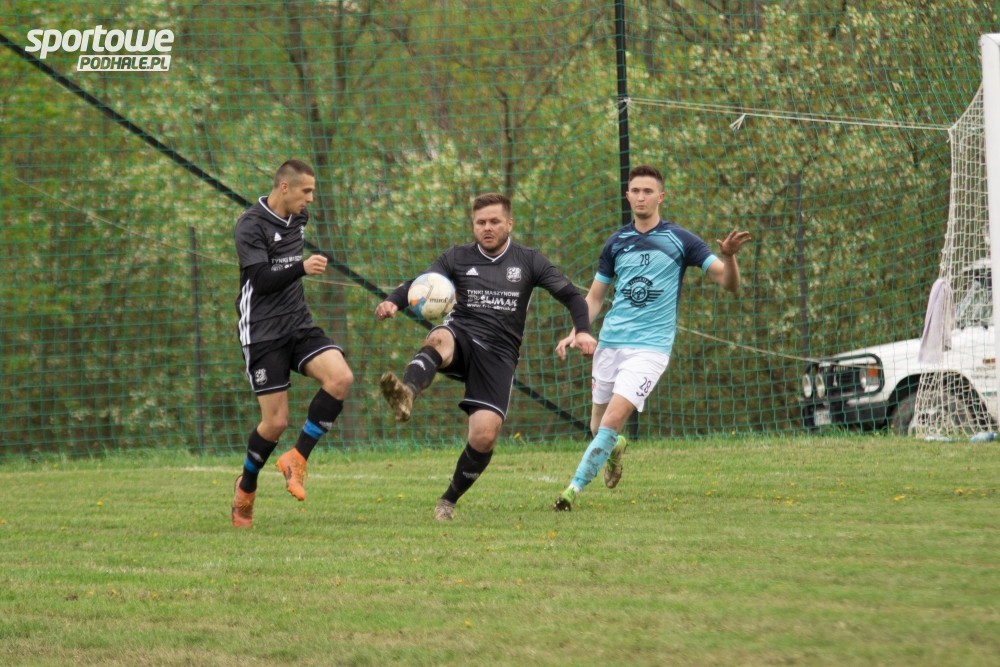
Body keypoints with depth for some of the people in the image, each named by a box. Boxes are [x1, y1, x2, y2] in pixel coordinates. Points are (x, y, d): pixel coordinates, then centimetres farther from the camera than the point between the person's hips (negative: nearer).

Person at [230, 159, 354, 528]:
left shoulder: (299, 218, 9)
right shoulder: (251, 225, -13)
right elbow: (261, 280, -23)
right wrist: (301, 268, -35)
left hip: (298, 324, 6)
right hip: (263, 332, -6)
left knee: (341, 377, -20)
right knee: (276, 421, -7)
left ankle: (297, 459, -7)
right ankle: (246, 488, 20)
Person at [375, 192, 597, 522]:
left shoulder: (528, 261, 9)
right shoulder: (458, 258, 9)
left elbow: (570, 294, 8)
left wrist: (582, 331, -11)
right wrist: (393, 301, -24)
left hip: (499, 353, 0)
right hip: (461, 335, 0)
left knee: (484, 435, -15)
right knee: (438, 339, -39)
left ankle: (449, 500, 9)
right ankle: (405, 394, -71)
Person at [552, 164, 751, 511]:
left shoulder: (679, 240, -2)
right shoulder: (616, 243, 8)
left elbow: (729, 283, -4)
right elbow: (595, 296, 17)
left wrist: (728, 256, -26)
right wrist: (575, 333, 2)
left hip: (650, 347, -4)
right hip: (610, 343, 4)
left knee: (613, 420, -19)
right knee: (599, 428, 10)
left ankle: (574, 488, -13)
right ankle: (616, 448, 45)